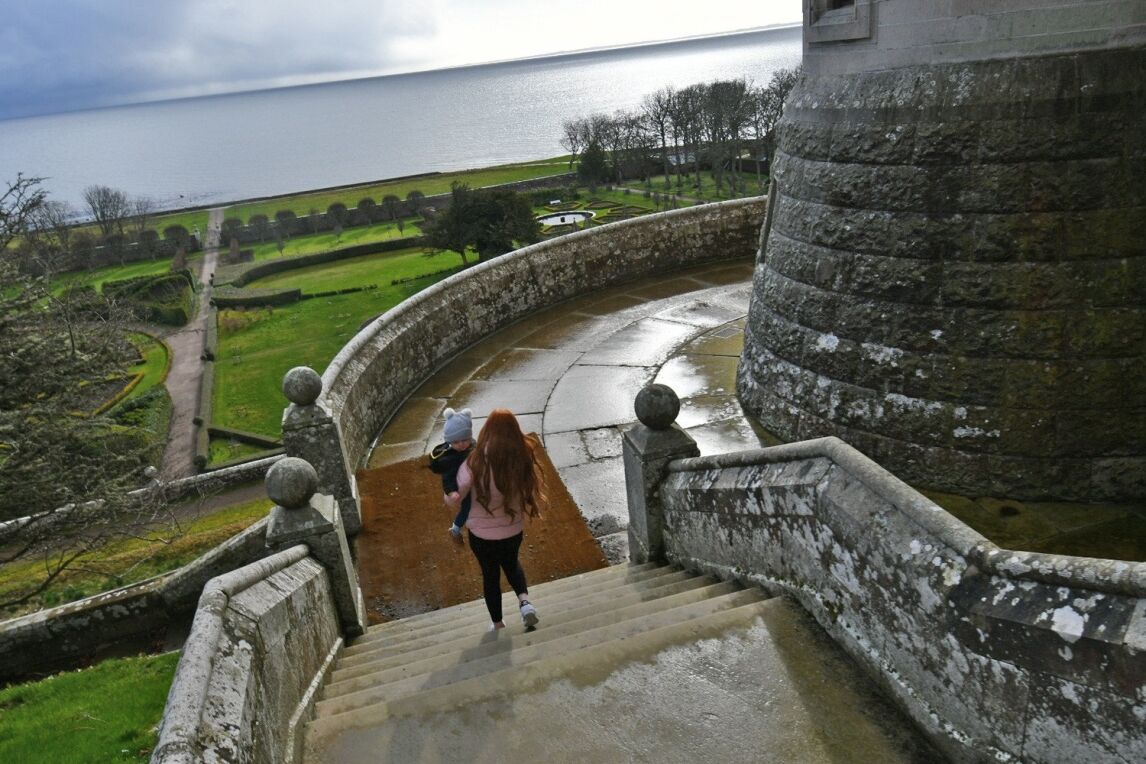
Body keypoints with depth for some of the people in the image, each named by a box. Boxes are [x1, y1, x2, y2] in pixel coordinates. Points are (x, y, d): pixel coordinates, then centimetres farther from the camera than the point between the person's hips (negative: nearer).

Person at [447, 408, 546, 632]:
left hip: (482, 535, -2)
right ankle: (524, 601, 11)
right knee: (511, 562, 33)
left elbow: (453, 499, -15)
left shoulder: (475, 463, -24)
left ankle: (497, 624, 39)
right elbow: (530, 494, -6)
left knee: (490, 574, 23)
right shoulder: (522, 460, -19)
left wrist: (448, 496, 7)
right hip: (514, 530, 2)